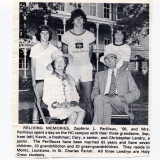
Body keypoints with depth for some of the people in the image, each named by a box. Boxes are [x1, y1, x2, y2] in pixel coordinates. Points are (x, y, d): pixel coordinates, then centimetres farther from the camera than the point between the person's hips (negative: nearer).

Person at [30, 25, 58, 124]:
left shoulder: (54, 49, 9)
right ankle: (35, 122, 0)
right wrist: (33, 81, -1)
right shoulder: (35, 49, 7)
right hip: (39, 79, -1)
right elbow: (33, 67, 7)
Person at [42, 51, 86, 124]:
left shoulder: (70, 79, 20)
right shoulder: (49, 77, 8)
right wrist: (58, 105, -12)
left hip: (71, 107, 4)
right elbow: (46, 98, 4)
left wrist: (72, 103, -6)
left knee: (82, 112, -28)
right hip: (55, 108, -4)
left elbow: (75, 96, 17)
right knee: (73, 114, -31)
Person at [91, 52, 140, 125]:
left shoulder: (126, 73, 21)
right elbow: (95, 91, 19)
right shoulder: (99, 75, 27)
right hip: (103, 101, 2)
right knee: (106, 106, -37)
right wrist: (96, 97, -8)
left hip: (120, 104, -2)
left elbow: (136, 93, 12)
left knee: (99, 98, -33)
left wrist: (121, 98, -9)